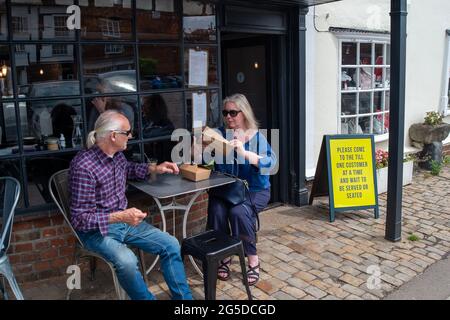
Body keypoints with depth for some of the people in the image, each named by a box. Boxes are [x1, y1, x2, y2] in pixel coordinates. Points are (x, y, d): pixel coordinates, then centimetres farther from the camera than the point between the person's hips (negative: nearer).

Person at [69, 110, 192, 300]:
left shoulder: (117, 155, -1)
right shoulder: (84, 166, -25)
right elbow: (80, 219, -23)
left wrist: (155, 169, 12)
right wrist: (119, 217, -33)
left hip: (123, 221, 8)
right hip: (96, 229, -7)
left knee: (171, 245, -4)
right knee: (127, 261, -36)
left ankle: (184, 297, 9)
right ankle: (146, 298, -8)